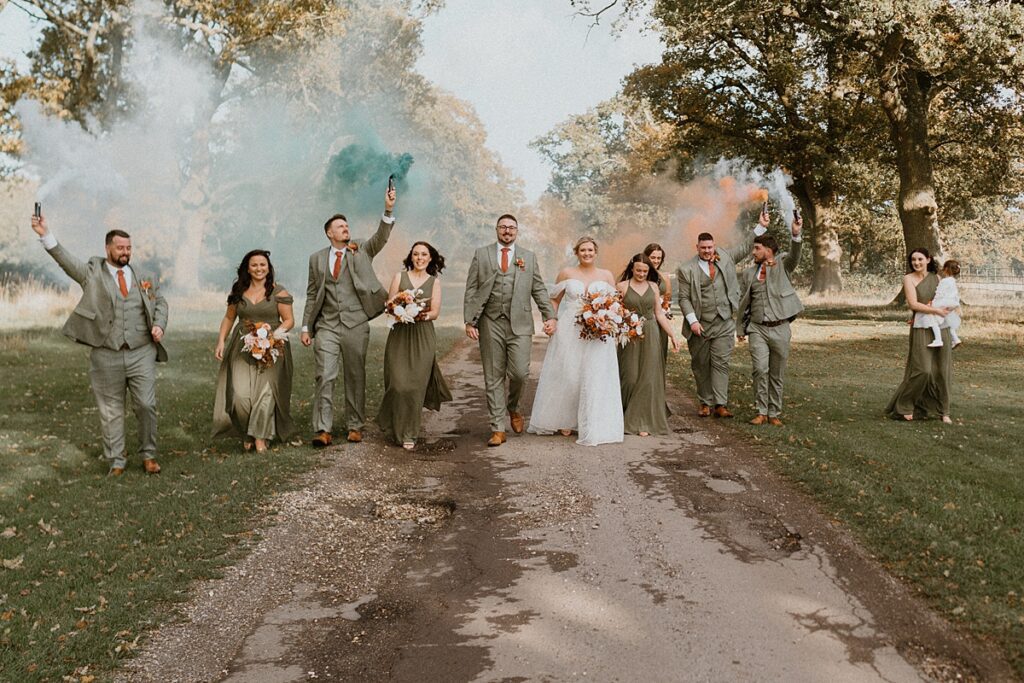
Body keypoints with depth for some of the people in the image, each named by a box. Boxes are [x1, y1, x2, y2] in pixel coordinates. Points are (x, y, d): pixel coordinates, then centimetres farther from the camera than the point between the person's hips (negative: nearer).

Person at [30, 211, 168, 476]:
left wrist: (159, 324, -2)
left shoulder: (143, 277, 10)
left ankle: (148, 455, 16)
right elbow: (66, 260, -9)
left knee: (146, 405, 0)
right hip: (106, 355, -1)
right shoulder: (93, 272, 5)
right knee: (111, 410, 7)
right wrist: (46, 235, -22)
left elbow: (160, 303, 17)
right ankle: (116, 461, 17)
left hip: (141, 353, 1)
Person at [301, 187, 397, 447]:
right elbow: (312, 295, 13)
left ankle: (355, 426, 17)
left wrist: (388, 210, -27)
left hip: (356, 325, 0)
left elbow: (381, 237, -11)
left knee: (356, 377, 6)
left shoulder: (361, 251, 8)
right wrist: (306, 327, 8)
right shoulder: (317, 258, 11)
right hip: (326, 326, 1)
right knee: (325, 376, -7)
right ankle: (323, 430, -5)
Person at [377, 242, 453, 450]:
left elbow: (435, 312, 3)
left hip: (423, 337, 0)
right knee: (398, 384, -5)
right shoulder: (399, 277, 9)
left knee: (416, 385, -2)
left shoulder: (434, 282, 10)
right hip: (399, 335, 0)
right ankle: (394, 428, 17)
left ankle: (409, 433, 10)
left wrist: (423, 315, -17)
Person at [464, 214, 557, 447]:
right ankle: (498, 429, 10)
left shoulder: (529, 257, 12)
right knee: (493, 378, 3)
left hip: (519, 324, 0)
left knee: (519, 373, -9)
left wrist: (550, 316, 0)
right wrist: (469, 321, -4)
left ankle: (513, 408, 22)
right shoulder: (481, 254, 8)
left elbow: (539, 290, 12)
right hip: (490, 324, 0)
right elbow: (471, 290, 4)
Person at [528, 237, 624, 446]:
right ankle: (565, 421, 22)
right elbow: (554, 299, 13)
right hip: (569, 332, 0)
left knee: (595, 378, -3)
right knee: (566, 376, 5)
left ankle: (593, 428, 6)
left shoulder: (606, 275, 8)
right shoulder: (566, 273, 6)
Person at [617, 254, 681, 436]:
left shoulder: (653, 286, 10)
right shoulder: (622, 286, 1)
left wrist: (672, 335, 7)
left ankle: (643, 421, 9)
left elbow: (659, 314, 12)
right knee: (630, 377, -2)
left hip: (650, 336, 3)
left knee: (648, 377, 0)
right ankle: (626, 418, 17)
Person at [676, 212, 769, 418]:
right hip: (699, 326, -2)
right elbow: (683, 298, -5)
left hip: (724, 324, 2)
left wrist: (761, 226, 9)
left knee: (721, 363, -4)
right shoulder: (686, 269, -4)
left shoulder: (725, 257, 8)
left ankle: (720, 404, -4)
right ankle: (705, 403, 18)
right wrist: (692, 320, -14)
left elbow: (745, 246, 17)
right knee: (701, 365, 7)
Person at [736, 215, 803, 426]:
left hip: (780, 329, -1)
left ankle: (774, 413, 15)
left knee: (777, 374, 6)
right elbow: (743, 303, 16)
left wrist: (795, 235, -35)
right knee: (760, 369, -13)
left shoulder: (782, 265, 5)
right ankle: (761, 412, -4)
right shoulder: (749, 273, 12)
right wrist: (741, 328, 12)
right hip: (757, 329, 1)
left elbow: (794, 256, -18)